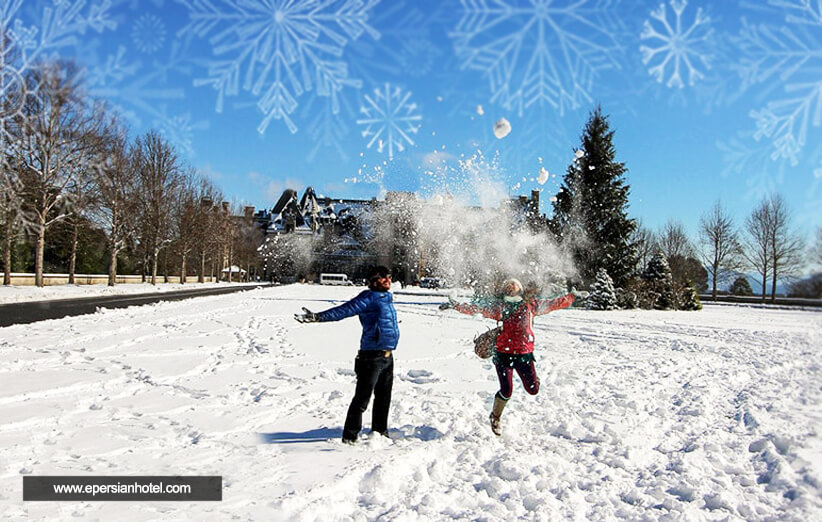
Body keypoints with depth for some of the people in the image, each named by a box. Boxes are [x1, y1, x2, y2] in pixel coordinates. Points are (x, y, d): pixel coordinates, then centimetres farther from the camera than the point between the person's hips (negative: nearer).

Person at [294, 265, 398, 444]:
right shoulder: (368, 298, -9)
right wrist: (317, 317, -30)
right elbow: (344, 310, -20)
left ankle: (380, 431, 32)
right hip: (372, 356, -9)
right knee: (362, 397, -5)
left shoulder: (386, 298, 16)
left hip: (387, 356, 9)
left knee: (383, 396, 18)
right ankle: (350, 436, 5)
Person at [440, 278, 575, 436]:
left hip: (525, 353, 2)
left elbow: (553, 304, 14)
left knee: (533, 389, 0)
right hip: (504, 354, -2)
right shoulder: (499, 307, 0)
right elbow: (474, 308, -5)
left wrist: (570, 297, 15)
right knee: (506, 390, -7)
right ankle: (495, 417, 22)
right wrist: (456, 305, -15)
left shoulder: (531, 305, 6)